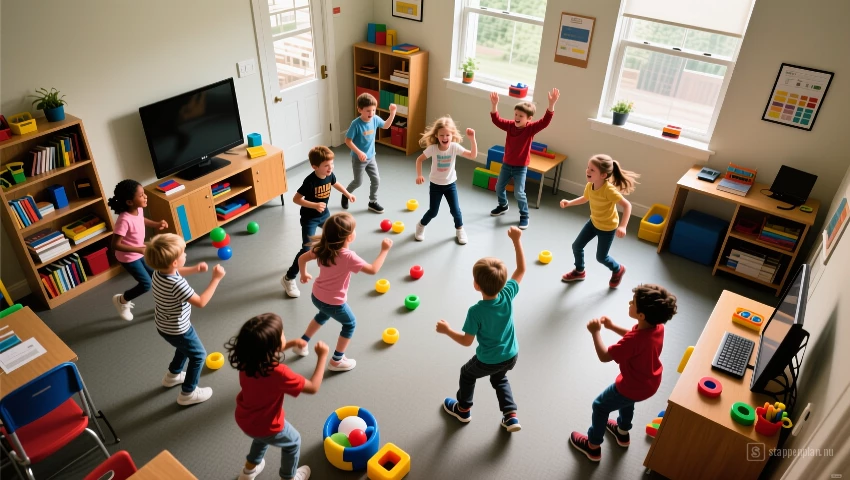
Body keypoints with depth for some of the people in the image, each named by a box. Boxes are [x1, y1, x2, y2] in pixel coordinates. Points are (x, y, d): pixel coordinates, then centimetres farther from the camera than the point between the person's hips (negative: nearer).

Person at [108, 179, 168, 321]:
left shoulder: (138, 209, -10)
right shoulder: (124, 220, -34)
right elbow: (115, 245, -31)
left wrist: (156, 224, -1)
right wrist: (138, 249, -37)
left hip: (139, 253, 8)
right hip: (128, 257, -8)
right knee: (146, 284, -3)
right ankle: (121, 300, 24)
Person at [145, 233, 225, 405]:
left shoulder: (159, 271, -13)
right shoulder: (177, 285, -39)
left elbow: (176, 272, 11)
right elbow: (201, 302, -33)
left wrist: (195, 269, -3)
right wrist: (216, 279, -31)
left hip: (164, 326, 8)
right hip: (177, 330, -8)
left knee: (184, 348, 34)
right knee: (198, 355, 14)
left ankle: (172, 376, 56)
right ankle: (188, 393, 27)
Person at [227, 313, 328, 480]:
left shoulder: (247, 358, -19)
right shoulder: (279, 373, -40)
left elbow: (269, 351, 7)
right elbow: (313, 387, -28)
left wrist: (290, 344, 0)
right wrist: (322, 356, -23)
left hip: (244, 419, 6)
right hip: (267, 426, -6)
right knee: (293, 442, 26)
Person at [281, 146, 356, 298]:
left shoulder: (330, 175, -12)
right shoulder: (310, 181, -32)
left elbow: (335, 183, 13)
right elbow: (296, 199, -28)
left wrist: (348, 194, 8)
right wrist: (315, 205, -38)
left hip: (324, 214, 7)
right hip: (309, 218, -7)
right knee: (307, 249, -12)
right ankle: (288, 278, -1)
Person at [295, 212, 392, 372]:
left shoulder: (322, 249, -10)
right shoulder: (349, 257, -29)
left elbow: (302, 259, 1)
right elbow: (373, 270, -23)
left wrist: (304, 274, 20)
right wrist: (384, 250, -13)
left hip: (317, 296, 7)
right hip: (334, 302, -7)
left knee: (323, 315, 38)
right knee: (350, 324, 19)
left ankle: (302, 344, 46)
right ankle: (336, 361, 27)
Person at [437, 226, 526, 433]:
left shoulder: (476, 311, -31)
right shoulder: (508, 294, -21)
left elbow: (466, 341, -21)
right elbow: (521, 270, -8)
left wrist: (447, 330, -6)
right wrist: (516, 240, -11)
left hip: (488, 361, -4)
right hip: (511, 356, 4)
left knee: (467, 373, 27)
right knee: (499, 378, 35)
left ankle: (463, 410, 47)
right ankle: (511, 416, 26)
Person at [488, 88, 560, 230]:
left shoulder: (531, 128, -17)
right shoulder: (510, 125, -7)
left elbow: (545, 121, -31)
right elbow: (496, 119, -12)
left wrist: (552, 104, -44)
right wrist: (494, 104, -28)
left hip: (521, 167, -5)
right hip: (506, 164, 5)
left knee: (519, 193, -5)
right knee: (499, 187, 18)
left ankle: (524, 216, 14)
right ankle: (503, 206, 45)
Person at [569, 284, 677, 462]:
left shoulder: (634, 341, -41)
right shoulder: (658, 326, -16)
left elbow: (604, 356, -28)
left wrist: (596, 332, -20)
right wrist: (612, 326, -3)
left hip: (633, 387, -7)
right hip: (650, 382, 8)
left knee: (600, 406, 16)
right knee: (626, 400, 36)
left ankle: (593, 446, 35)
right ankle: (623, 432, 60)